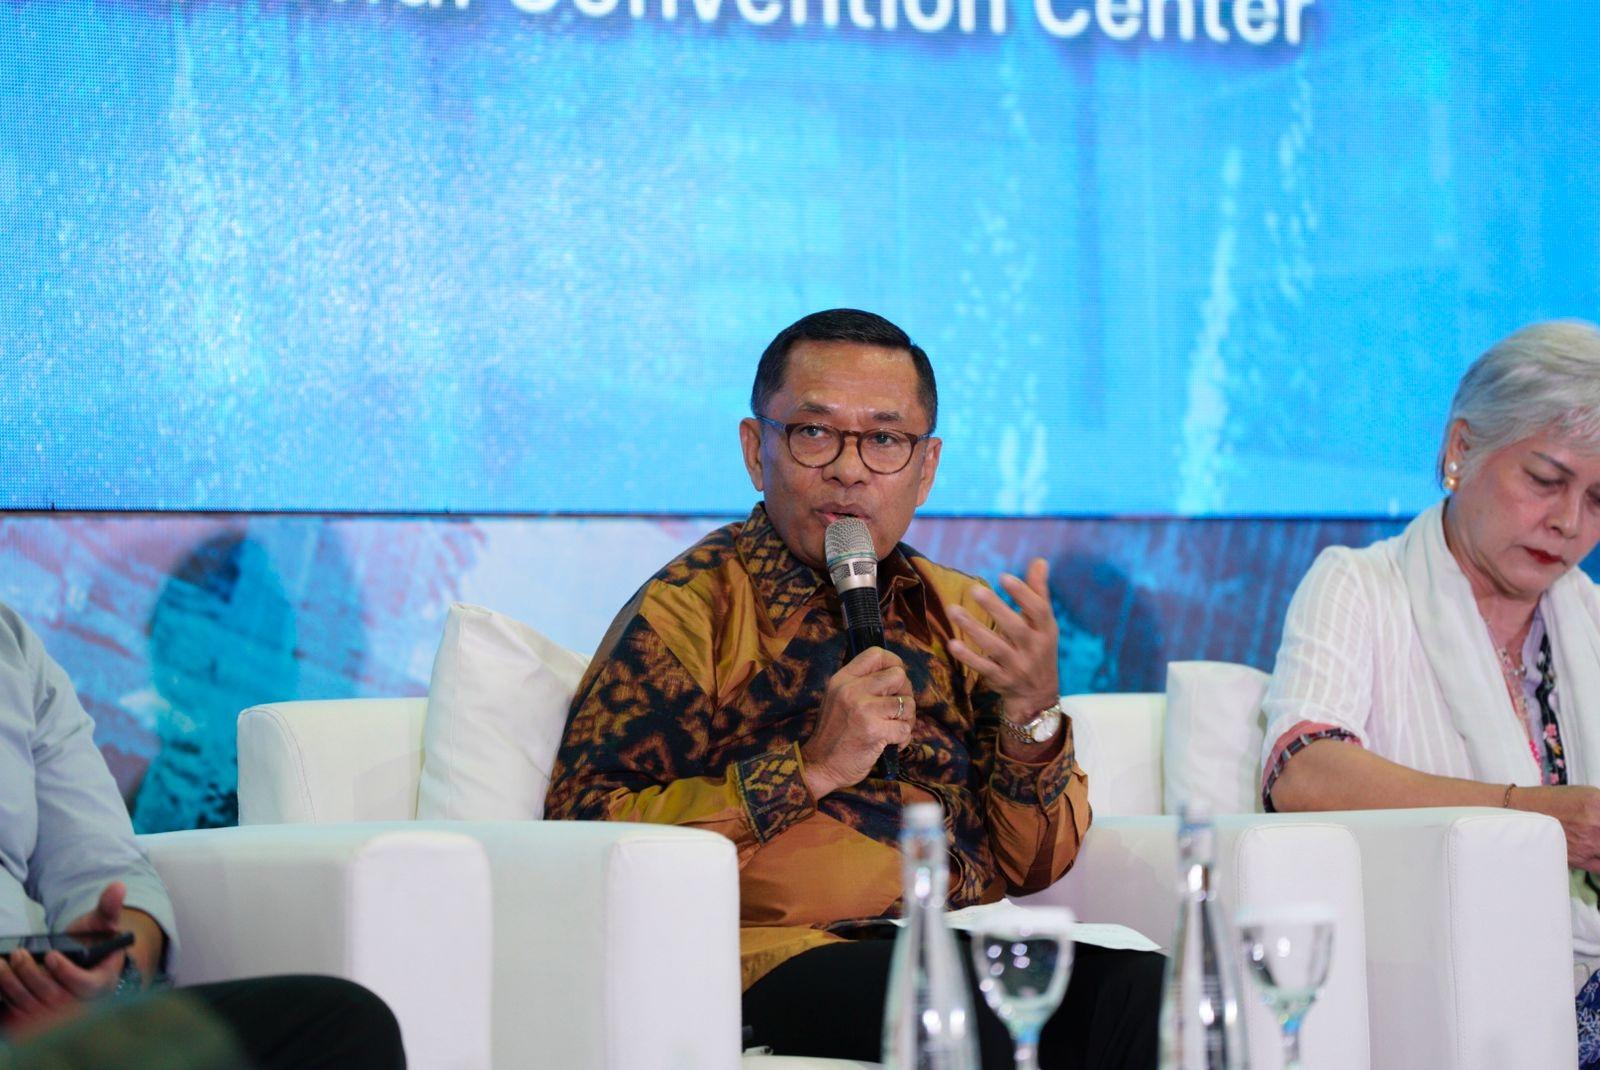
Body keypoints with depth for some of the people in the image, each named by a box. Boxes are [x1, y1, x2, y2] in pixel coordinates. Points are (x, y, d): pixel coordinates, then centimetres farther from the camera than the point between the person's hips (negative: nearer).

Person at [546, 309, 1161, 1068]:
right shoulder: (693, 607, 2)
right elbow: (582, 829, -10)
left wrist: (1032, 713, -2)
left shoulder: (956, 613, 19)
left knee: (1145, 992, -25)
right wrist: (811, 770, -13)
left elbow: (1031, 867, 17)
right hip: (781, 954, -5)